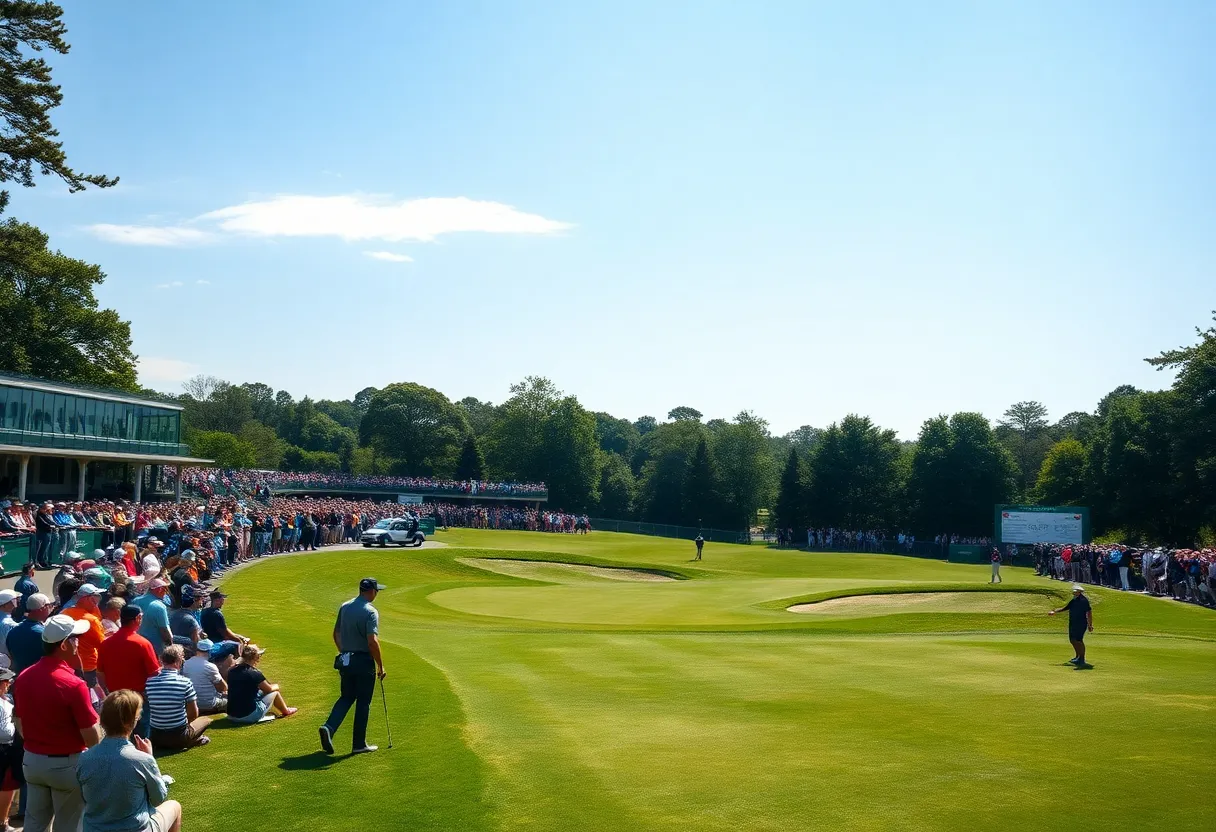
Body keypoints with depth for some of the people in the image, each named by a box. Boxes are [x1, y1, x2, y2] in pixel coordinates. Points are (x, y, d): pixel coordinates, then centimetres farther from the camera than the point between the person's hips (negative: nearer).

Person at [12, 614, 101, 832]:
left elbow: (19, 724, 10)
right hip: (66, 764, -6)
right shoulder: (73, 684, -24)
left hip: (32, 761, 6)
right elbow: (91, 737, -20)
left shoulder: (23, 677, -3)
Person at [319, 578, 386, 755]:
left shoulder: (344, 607, 6)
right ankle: (359, 744, 12)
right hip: (363, 662, -6)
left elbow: (336, 634, 15)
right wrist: (380, 665, -14)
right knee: (363, 702, 6)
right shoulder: (370, 612, -16)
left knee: (346, 697, 18)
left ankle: (329, 727, -5)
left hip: (345, 660, 6)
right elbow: (372, 642, -23)